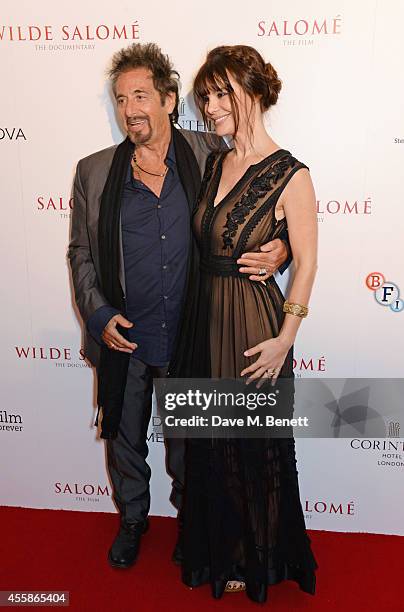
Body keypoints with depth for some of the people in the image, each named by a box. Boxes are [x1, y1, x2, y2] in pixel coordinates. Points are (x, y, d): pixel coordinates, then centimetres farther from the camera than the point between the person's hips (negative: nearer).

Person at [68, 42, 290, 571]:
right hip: (121, 339, 2)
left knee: (187, 440, 19)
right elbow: (81, 253, 5)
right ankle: (132, 518, 48)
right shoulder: (94, 171, -2)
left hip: (189, 336, -1)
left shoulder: (210, 154, -5)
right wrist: (98, 315, -7)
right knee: (125, 439, 20)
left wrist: (279, 249, -18)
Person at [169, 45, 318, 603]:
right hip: (204, 318, 7)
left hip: (253, 326, -6)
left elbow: (306, 263, -11)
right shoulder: (214, 164, 6)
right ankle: (218, 549, 45)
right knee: (209, 441, 19)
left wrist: (284, 339, -14)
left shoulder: (290, 175, -13)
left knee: (254, 445, 12)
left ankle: (258, 557, 40)